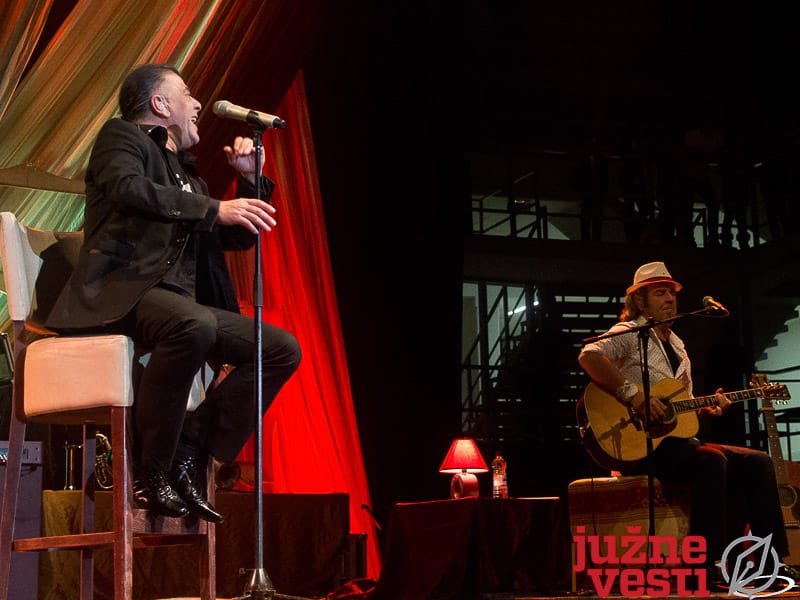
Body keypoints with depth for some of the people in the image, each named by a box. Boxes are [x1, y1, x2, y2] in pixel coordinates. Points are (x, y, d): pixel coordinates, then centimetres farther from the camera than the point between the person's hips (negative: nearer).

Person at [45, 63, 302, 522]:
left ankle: (188, 455, -11)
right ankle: (150, 471, -23)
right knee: (194, 325, -39)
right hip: (123, 291, -8)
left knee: (283, 349, -5)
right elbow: (127, 188, -16)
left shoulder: (186, 173, 28)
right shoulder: (122, 135, 8)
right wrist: (215, 208, -23)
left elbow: (240, 238, 30)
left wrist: (248, 180, 15)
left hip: (180, 302, 8)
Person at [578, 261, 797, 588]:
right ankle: (704, 564, -26)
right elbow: (588, 356, -25)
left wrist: (710, 410, 2)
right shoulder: (630, 332, -3)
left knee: (758, 463, -3)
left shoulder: (678, 347, 22)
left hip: (677, 439, 9)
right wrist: (634, 396, -29)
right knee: (711, 459, -33)